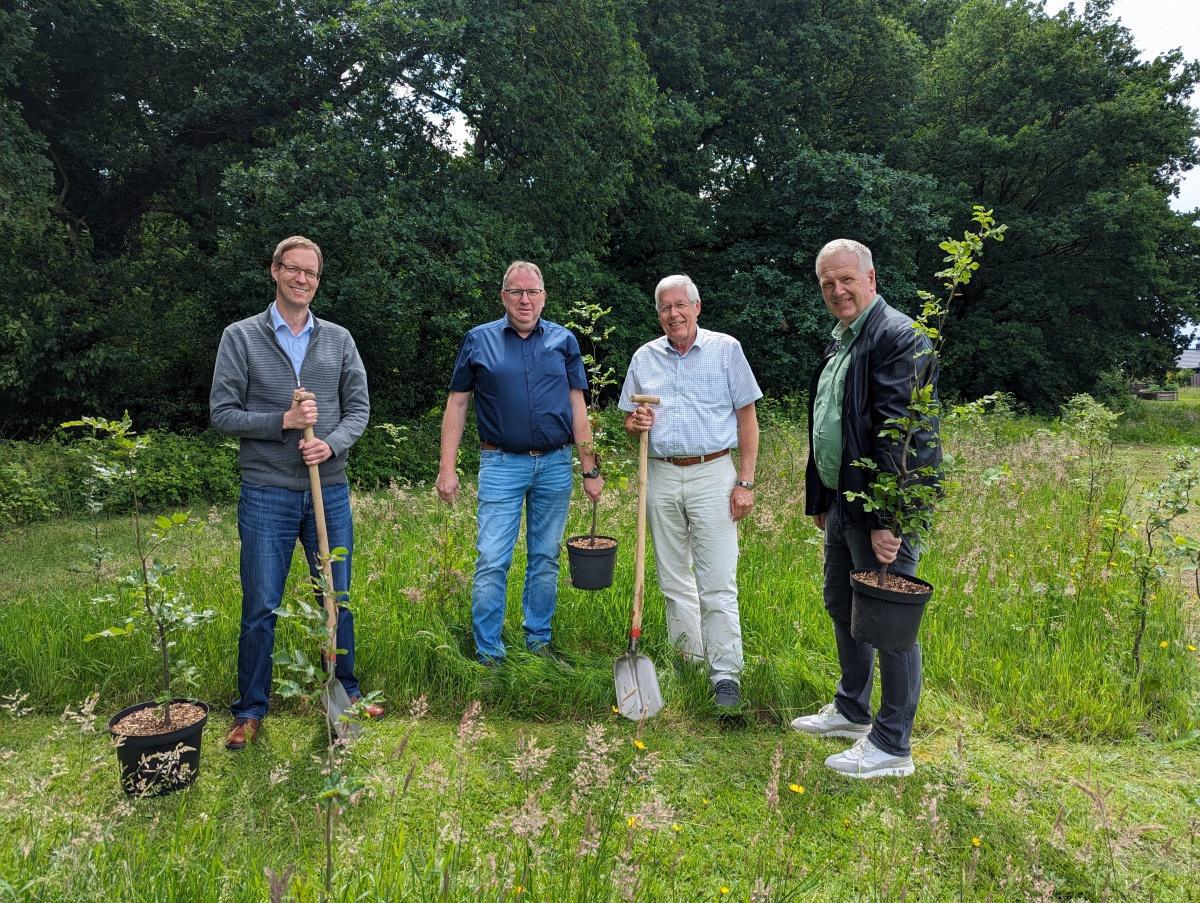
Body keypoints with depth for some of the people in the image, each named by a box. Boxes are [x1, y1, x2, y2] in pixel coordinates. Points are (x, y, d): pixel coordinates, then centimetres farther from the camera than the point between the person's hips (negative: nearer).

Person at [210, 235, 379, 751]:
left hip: (330, 490, 3)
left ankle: (346, 691, 31)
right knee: (260, 608, 5)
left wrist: (332, 444, -14)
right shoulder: (241, 337, 0)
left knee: (337, 597, 13)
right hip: (266, 494, -2)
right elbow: (222, 412, -4)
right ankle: (250, 710, 22)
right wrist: (282, 421, -17)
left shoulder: (338, 340, 8)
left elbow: (358, 408, 5)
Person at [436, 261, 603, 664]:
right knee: (492, 562, -4)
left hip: (555, 465, 2)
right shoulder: (479, 340, 3)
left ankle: (539, 641, 25)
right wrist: (447, 468, -3)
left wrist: (590, 468, 4)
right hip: (502, 465, -2)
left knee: (545, 560, 11)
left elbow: (577, 407, 7)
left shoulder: (564, 341, 7)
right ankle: (488, 654, 7)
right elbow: (457, 404, 4)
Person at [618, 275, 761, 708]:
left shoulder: (726, 348, 0)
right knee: (674, 579, 12)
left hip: (712, 474, -4)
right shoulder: (644, 357, 10)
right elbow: (630, 419, 17)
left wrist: (745, 481, -8)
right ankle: (687, 660, 25)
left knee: (717, 581, -4)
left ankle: (725, 672, 6)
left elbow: (746, 416, -1)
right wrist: (636, 423, -9)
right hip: (661, 477, 4)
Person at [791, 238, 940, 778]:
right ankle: (852, 712, 39)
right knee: (842, 607, 20)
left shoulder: (897, 336, -15)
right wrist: (820, 499, 20)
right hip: (842, 502, 10)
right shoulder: (839, 342, 16)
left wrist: (887, 519, -24)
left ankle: (892, 746, 16)